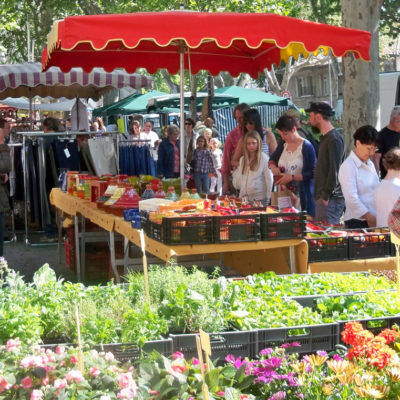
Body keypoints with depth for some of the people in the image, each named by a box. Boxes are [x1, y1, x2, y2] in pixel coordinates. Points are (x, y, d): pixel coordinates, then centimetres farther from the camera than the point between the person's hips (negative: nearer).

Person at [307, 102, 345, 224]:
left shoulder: (334, 139, -13)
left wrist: (326, 196, -18)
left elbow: (334, 170, -18)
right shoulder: (325, 138, 18)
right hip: (322, 196, 10)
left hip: (331, 199, -10)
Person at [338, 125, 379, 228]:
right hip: (358, 221, -7)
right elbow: (351, 198, -16)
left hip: (374, 219, 7)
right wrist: (370, 218, -15)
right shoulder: (347, 166, -10)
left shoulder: (370, 164, 15)